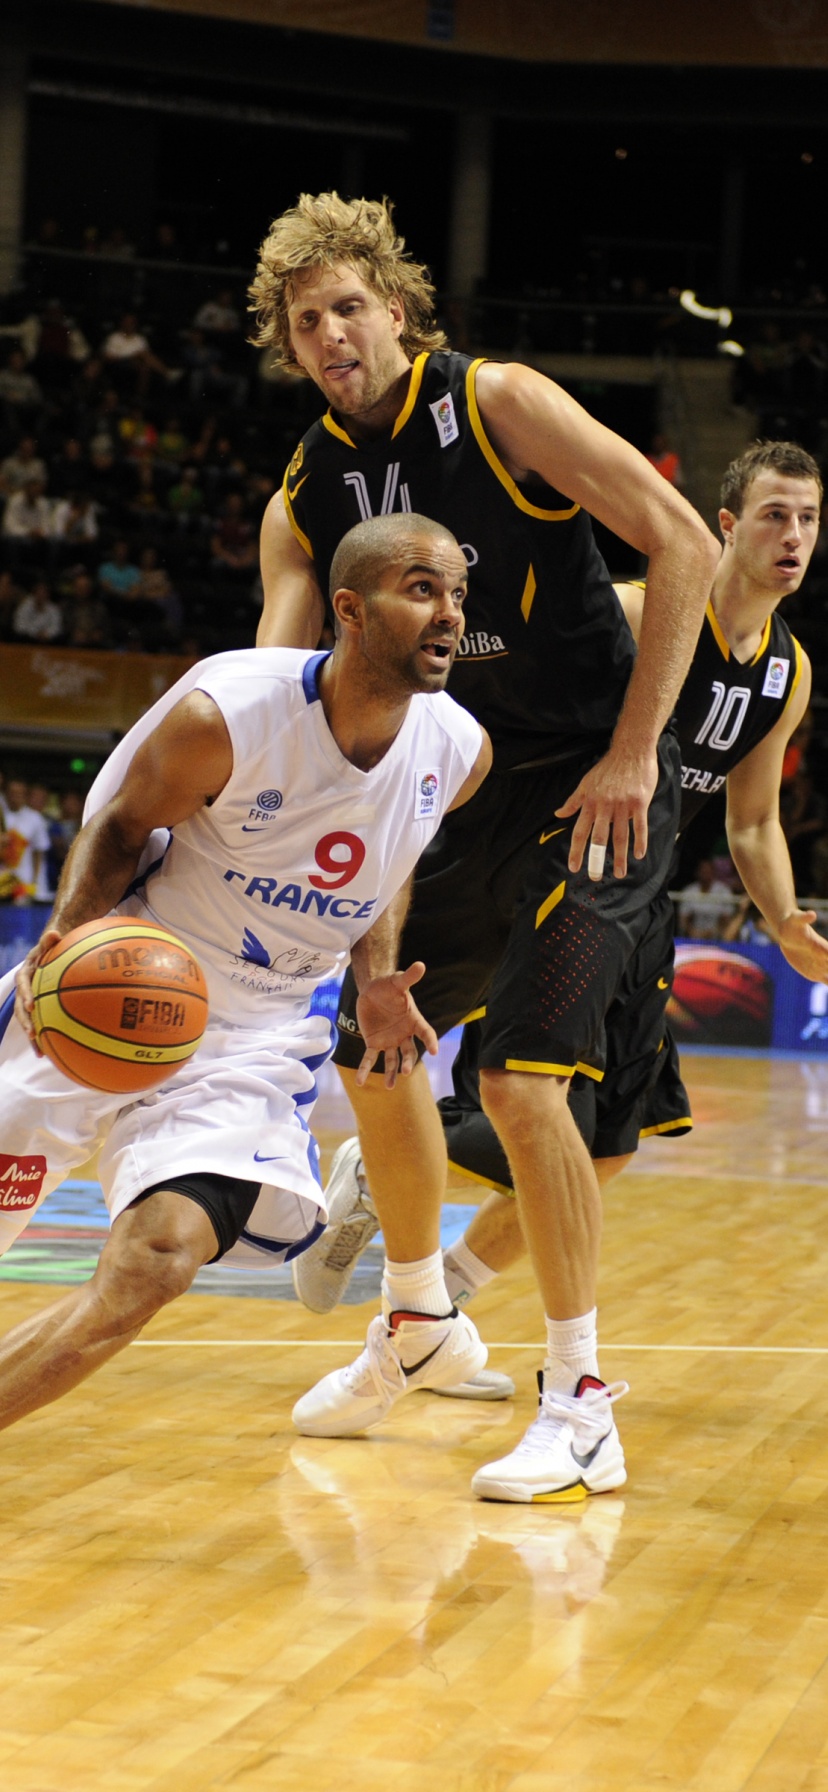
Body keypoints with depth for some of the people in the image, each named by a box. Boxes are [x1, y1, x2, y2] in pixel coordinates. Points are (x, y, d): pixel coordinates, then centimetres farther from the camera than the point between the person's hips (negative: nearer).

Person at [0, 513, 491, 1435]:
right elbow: (120, 826, -5)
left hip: (253, 1037, 2)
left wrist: (378, 980, 1)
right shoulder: (224, 715, -22)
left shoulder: (458, 753, -8)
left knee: (151, 1269, -21)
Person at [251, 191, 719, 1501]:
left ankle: (582, 1411, -9)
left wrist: (632, 753, -19)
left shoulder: (496, 406, -13)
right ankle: (416, 1319, 38)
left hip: (594, 784, -7)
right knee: (374, 1045, 14)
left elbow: (684, 546, -17)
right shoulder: (307, 497, 4)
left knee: (520, 1074, -18)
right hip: (468, 788, 7)